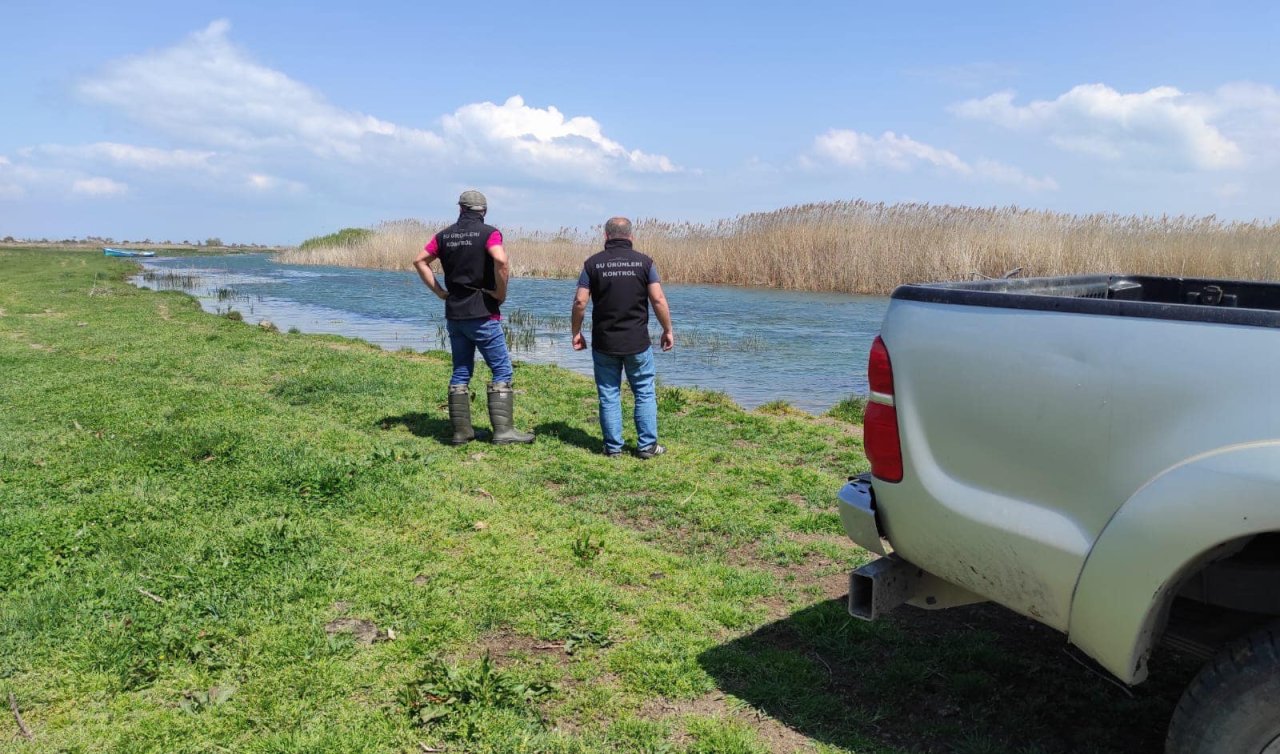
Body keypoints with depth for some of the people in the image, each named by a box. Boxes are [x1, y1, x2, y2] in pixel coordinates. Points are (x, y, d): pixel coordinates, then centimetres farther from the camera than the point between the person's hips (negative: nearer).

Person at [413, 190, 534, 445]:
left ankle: (461, 431, 13)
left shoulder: (445, 235, 9)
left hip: (454, 314, 6)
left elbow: (420, 261, 9)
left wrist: (440, 291, 9)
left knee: (461, 372, 12)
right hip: (483, 314, -5)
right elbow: (500, 261, -25)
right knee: (502, 370, 1)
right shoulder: (489, 233, -8)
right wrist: (501, 293, -13)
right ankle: (503, 430, -5)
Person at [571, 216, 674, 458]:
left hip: (604, 343, 0)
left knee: (609, 396, 8)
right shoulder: (644, 262, -2)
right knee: (645, 393, 10)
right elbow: (658, 300, -6)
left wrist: (576, 332, 8)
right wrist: (668, 330, 5)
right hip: (638, 342, 0)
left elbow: (580, 302, -5)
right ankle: (647, 445, 10)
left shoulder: (593, 263, -1)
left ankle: (613, 447, 11)